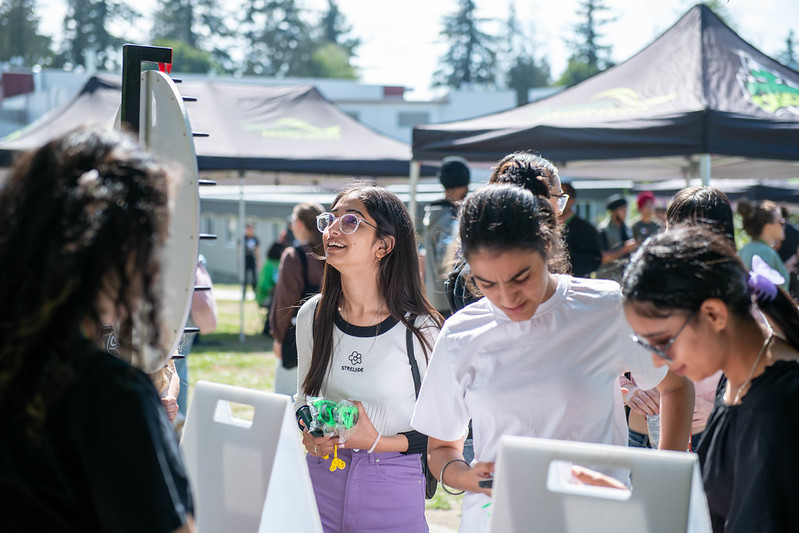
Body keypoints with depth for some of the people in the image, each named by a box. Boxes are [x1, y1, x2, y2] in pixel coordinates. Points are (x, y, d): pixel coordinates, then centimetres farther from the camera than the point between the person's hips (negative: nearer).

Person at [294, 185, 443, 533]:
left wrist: (378, 441, -18)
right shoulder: (312, 316, 1)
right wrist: (308, 432, -4)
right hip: (321, 481, 4)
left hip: (393, 494, -4)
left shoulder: (422, 330, -13)